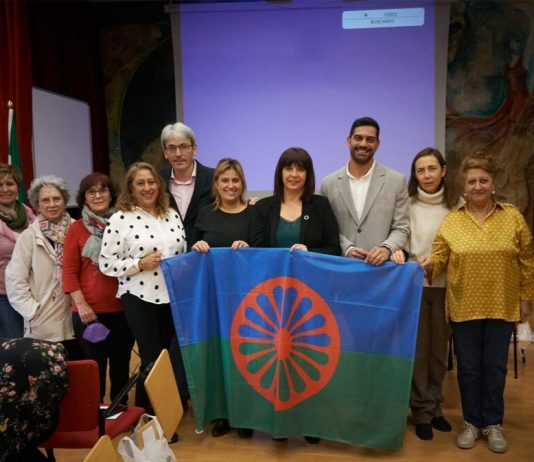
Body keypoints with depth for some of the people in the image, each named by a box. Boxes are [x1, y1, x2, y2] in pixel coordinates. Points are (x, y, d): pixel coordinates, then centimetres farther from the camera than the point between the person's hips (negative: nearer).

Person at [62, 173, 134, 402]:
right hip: (90, 311, -2)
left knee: (121, 364, 13)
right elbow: (69, 271, -2)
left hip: (122, 309, 2)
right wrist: (81, 304, -10)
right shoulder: (76, 228, 0)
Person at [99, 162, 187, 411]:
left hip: (173, 296, 5)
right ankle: (145, 416, 21)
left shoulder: (172, 215, 8)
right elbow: (106, 263, -8)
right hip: (140, 299, -5)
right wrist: (140, 263, -18)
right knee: (151, 359, 2)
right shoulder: (120, 219, -7)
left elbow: (183, 253, 15)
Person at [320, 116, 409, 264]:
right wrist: (347, 249, -10)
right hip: (342, 265, 1)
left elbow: (401, 228, 1)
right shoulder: (329, 183, 4)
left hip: (381, 266, 0)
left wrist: (387, 248, -17)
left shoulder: (396, 181, 2)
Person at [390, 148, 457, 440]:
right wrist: (396, 251, -25)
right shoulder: (407, 203, -3)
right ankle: (422, 409, 17)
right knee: (418, 348, 3)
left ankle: (434, 405, 27)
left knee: (439, 348, 10)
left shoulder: (455, 206, 4)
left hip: (444, 285, 3)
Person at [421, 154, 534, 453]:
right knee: (468, 367, 10)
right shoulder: (451, 221, 0)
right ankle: (472, 422, 27)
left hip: (502, 307, 0)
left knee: (495, 367, 10)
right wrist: (429, 264, -23)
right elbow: (439, 258, -1)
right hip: (464, 308, 0)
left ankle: (493, 424, 26)